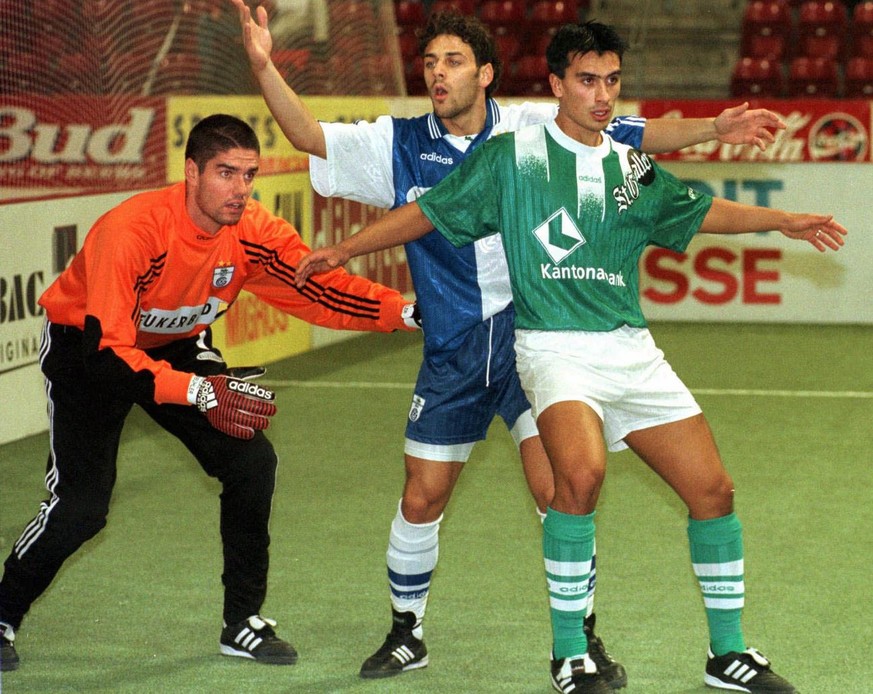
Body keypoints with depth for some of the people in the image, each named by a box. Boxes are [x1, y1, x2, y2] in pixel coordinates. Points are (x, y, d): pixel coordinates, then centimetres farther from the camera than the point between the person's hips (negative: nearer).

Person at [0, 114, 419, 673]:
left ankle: (245, 624, 6)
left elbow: (320, 289, -17)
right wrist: (198, 391, -47)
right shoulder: (131, 230, -37)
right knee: (81, 507, -16)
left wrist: (404, 311, -33)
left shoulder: (254, 231, -21)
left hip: (179, 345, 6)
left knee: (252, 462, -8)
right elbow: (105, 352, -39)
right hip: (85, 344, -5)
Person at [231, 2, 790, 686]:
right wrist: (264, 66, -19)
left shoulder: (535, 128, -4)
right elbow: (308, 135, -5)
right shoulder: (400, 145, -1)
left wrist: (713, 128, -10)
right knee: (422, 501, 5)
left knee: (556, 487, -13)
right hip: (451, 351, 2)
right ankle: (407, 633, 27)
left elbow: (634, 135, 2)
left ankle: (583, 637, 4)